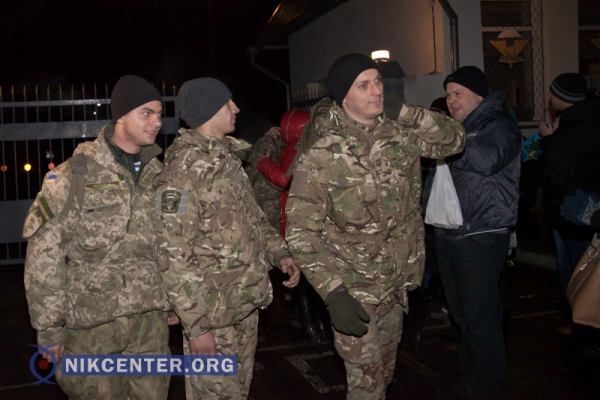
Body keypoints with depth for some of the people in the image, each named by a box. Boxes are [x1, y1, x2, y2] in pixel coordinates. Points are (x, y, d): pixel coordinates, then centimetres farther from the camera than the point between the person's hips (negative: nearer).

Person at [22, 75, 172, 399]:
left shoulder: (157, 175, 8)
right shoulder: (77, 174, -8)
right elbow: (44, 253, -9)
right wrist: (49, 326, -10)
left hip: (150, 318, 5)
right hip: (93, 322, -4)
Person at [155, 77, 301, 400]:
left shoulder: (227, 158, 9)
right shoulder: (183, 171, -20)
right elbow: (174, 256, -22)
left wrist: (278, 253, 3)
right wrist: (196, 324, -21)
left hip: (246, 304, 8)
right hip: (213, 312, -8)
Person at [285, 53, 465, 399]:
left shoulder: (399, 134, -2)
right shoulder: (321, 154, -19)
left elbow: (455, 139, 6)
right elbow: (301, 231, -18)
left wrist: (405, 111, -9)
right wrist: (332, 293, -25)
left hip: (396, 283, 6)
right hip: (355, 291, -6)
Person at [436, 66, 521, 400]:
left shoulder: (499, 125, -5)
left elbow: (487, 159, -26)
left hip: (481, 237, -7)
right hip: (449, 235, 7)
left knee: (482, 321, -2)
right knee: (463, 317, 15)